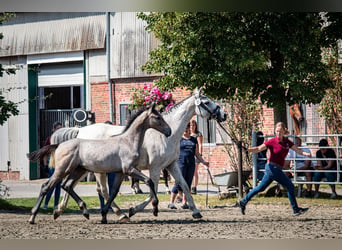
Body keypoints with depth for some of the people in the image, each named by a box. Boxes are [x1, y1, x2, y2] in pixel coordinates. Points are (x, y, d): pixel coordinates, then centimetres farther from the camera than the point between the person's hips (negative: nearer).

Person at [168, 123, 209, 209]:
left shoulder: (194, 140, 17)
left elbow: (197, 153, 21)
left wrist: (203, 161, 13)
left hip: (191, 164, 5)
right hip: (181, 162, -5)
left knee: (188, 184, 3)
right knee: (179, 183, -10)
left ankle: (184, 203, 9)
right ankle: (171, 202, -6)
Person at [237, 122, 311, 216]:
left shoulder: (287, 141, 7)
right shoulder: (272, 142, -12)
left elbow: (297, 150, 3)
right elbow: (258, 149, -13)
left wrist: (306, 154, -15)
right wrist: (247, 149, -29)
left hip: (277, 169, 7)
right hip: (272, 167, -7)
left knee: (261, 187, 15)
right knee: (290, 186, -7)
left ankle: (243, 202, 23)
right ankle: (296, 209, 1)